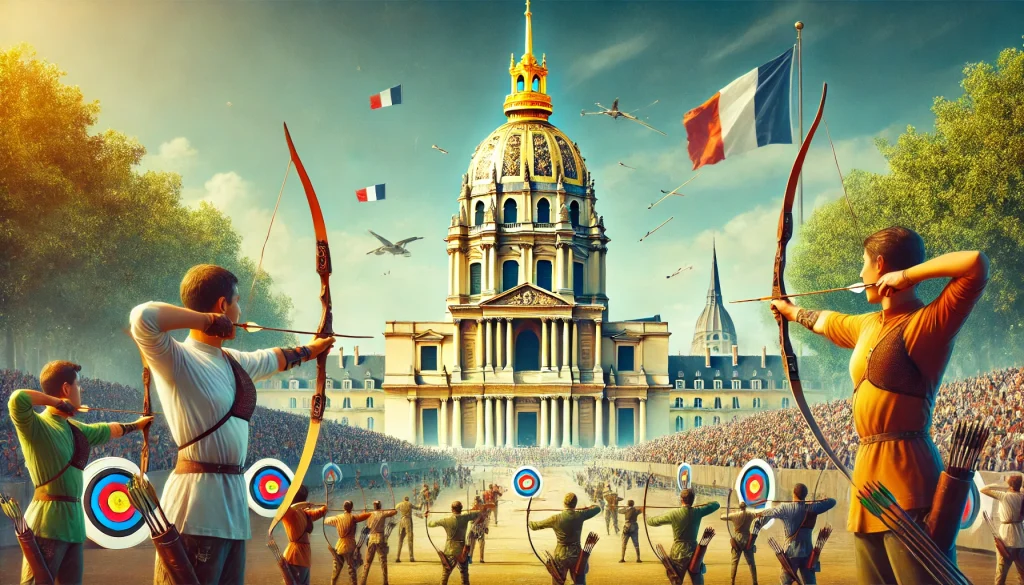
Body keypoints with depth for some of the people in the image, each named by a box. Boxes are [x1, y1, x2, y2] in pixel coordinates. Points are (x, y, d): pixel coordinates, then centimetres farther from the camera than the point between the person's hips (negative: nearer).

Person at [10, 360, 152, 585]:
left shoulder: (76, 430, 16)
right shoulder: (36, 425, -9)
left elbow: (109, 430, 36)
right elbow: (17, 399, -30)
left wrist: (135, 425, 51)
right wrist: (56, 401, -15)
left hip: (73, 523, 8)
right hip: (47, 524, -8)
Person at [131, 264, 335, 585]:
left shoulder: (232, 361, 16)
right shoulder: (178, 359, -11)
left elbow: (273, 359, 38)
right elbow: (143, 317, -30)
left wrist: (308, 350, 54)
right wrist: (206, 320, -18)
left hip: (231, 500, 9)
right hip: (195, 506, -9)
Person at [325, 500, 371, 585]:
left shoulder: (337, 518, 5)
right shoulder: (353, 517, -7)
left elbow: (326, 520, 22)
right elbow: (367, 515, -12)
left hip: (339, 547, 4)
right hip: (349, 548, -4)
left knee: (336, 570, 13)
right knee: (351, 570, -3)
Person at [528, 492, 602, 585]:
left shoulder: (555, 519, -12)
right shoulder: (580, 516, -10)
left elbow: (535, 526, -1)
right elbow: (597, 508, 6)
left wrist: (529, 522, 21)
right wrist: (588, 508, 26)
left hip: (560, 557, -1)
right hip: (577, 556, 1)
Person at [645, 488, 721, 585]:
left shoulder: (674, 514, -11)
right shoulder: (697, 512, -4)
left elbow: (652, 521, 1)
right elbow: (716, 504, 10)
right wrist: (701, 505, 18)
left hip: (678, 554, -2)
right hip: (694, 553, 2)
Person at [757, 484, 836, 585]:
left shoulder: (785, 508, -6)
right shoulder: (811, 508, -3)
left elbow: (769, 512, 13)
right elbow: (832, 502, 7)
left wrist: (760, 513, 34)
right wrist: (825, 499, 27)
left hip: (791, 552, -1)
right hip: (808, 552, 1)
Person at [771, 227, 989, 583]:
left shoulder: (929, 321, -8)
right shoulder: (869, 326, 19)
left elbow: (976, 265, -23)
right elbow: (825, 320, 40)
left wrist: (907, 275, -14)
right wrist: (790, 310, 57)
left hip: (907, 474, -9)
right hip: (870, 470, 9)